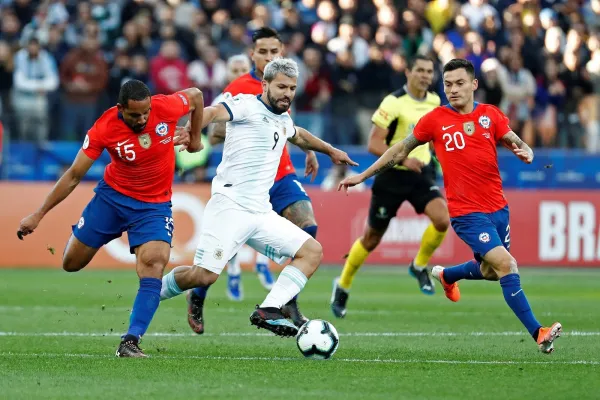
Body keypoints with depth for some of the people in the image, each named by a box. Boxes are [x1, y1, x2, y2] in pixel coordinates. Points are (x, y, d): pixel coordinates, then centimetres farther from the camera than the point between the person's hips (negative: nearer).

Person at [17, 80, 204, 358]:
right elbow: (74, 175, -13)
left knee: (154, 263, -23)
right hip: (113, 196, 1)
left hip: (154, 206, 0)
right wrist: (39, 215, -12)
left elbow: (196, 95, 3)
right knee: (71, 263, 7)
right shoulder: (104, 129, -20)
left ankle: (130, 343, -24)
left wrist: (195, 138, 11)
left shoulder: (166, 108, -21)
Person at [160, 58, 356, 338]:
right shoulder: (247, 105, -5)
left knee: (312, 251, -4)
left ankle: (268, 311, -12)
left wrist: (330, 150, 58)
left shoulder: (283, 120, 20)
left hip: (262, 213, 8)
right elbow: (213, 112, -25)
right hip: (230, 207, -8)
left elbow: (299, 136, 45)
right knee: (204, 275, -17)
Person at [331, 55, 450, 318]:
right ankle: (342, 286, 27)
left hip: (421, 172, 4)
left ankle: (420, 266, 5)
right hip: (392, 176, -4)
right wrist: (403, 158, -30)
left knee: (443, 220, -21)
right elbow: (374, 145, -19)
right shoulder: (393, 103, -16)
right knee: (372, 238, 6)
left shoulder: (434, 101, 3)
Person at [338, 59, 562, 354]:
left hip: (497, 207, 5)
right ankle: (538, 334, -18)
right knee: (505, 264, -19)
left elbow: (517, 143, 4)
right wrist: (363, 175, 9)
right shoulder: (436, 119, -4)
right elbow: (401, 150, 7)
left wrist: (525, 152, -21)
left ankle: (447, 275, 51)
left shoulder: (491, 115, 3)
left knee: (489, 271, 20)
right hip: (466, 211, -5)